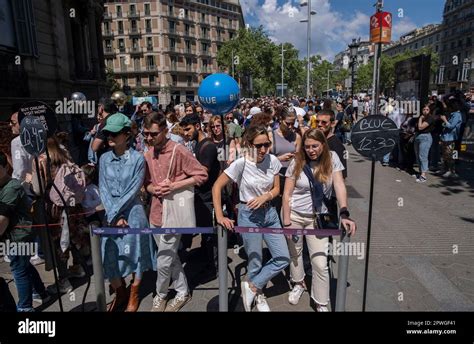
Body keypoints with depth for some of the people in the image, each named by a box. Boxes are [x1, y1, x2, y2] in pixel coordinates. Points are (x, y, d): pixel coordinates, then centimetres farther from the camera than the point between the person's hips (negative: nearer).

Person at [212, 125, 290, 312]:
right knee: (255, 262, 8)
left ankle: (252, 287, 20)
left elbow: (276, 189, 4)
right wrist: (219, 216, -17)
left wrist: (265, 197, -17)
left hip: (269, 212, 5)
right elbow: (216, 187, -14)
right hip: (249, 215, -4)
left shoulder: (273, 160, -7)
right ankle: (259, 295, 36)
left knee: (283, 258, 4)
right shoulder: (241, 164, -19)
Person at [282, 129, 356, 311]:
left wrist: (344, 214, -26)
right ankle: (298, 283, 46)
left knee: (320, 263, -3)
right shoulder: (297, 163, -8)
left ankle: (321, 304, 17)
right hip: (294, 214, 1)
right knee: (294, 252, 18)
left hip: (318, 218, 0)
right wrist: (286, 222, -11)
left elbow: (339, 185, -13)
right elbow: (287, 193, -7)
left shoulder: (332, 158, -7)